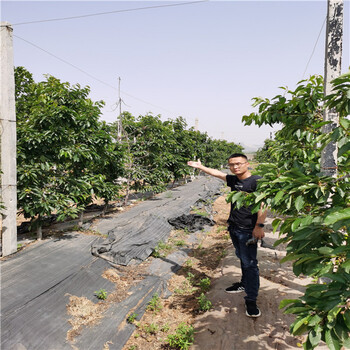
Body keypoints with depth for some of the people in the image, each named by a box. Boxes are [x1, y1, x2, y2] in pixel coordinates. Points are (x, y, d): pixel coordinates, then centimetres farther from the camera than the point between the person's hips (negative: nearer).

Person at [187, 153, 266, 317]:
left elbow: (263, 205, -20)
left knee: (249, 263, -4)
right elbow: (217, 173, 23)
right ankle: (244, 284, 38)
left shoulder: (256, 181, -14)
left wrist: (259, 226, -25)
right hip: (234, 228, 7)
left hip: (248, 230, -7)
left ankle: (251, 300, 4)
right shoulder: (233, 180, 8)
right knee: (242, 259, 21)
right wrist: (200, 167, 31)